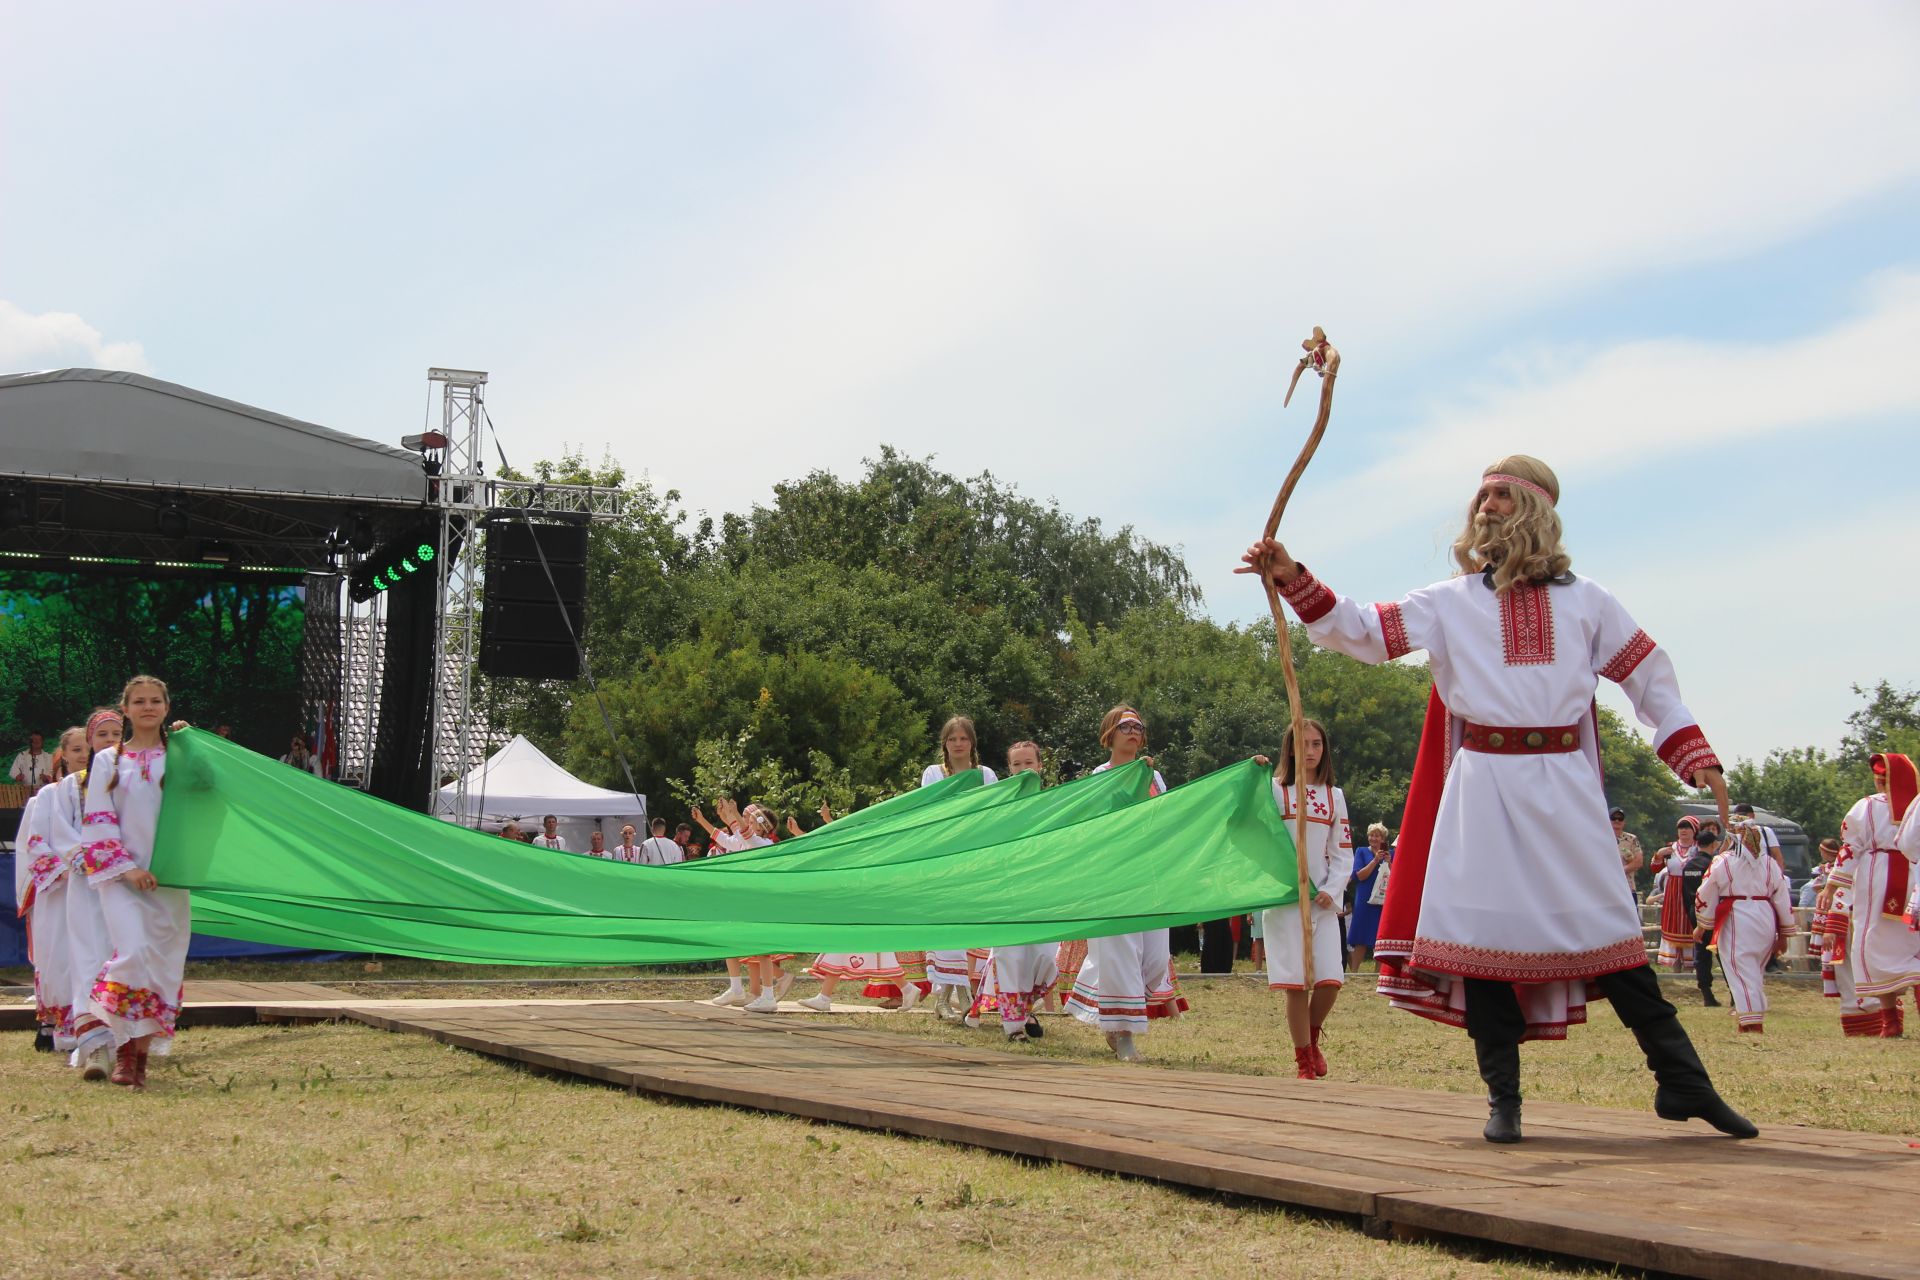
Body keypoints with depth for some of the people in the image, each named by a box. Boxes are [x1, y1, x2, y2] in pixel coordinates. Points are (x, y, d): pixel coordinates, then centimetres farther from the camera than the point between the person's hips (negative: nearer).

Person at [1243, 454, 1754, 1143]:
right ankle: (1503, 1098, 6)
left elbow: (1650, 677, 13)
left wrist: (1697, 758, 3)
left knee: (1608, 928, -2)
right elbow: (1365, 632, 5)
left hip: (1563, 783, 0)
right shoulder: (1451, 602, 11)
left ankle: (1682, 1079, 6)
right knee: (1483, 930, -3)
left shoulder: (1586, 600, 11)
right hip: (1483, 785, 1)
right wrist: (1293, 581, -5)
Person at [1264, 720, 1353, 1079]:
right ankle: (1303, 1061, 8)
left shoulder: (1334, 796, 12)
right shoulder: (1275, 790, 3)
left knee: (1331, 981, -8)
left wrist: (1332, 890, -5)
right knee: (1297, 983, -6)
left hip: (1323, 898, 3)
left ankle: (1312, 1036, 20)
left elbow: (1343, 851, 11)